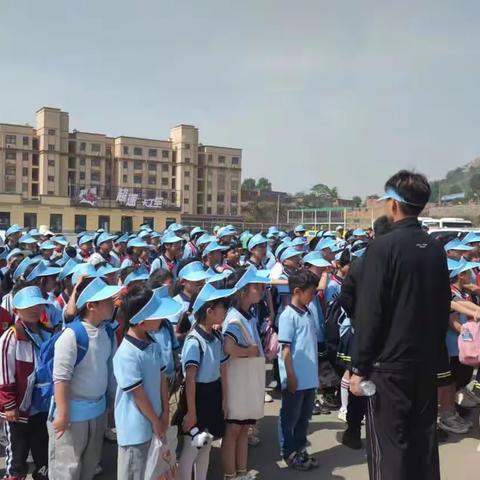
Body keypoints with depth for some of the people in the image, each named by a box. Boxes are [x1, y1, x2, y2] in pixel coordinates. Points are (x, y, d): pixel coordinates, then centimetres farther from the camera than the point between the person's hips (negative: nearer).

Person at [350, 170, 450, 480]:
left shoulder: (384, 246, -15)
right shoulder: (436, 249, 3)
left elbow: (369, 312, -17)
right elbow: (444, 308, 10)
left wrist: (359, 367, -10)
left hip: (390, 362, -6)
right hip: (427, 360, 6)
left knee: (389, 444, 4)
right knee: (424, 440, 17)